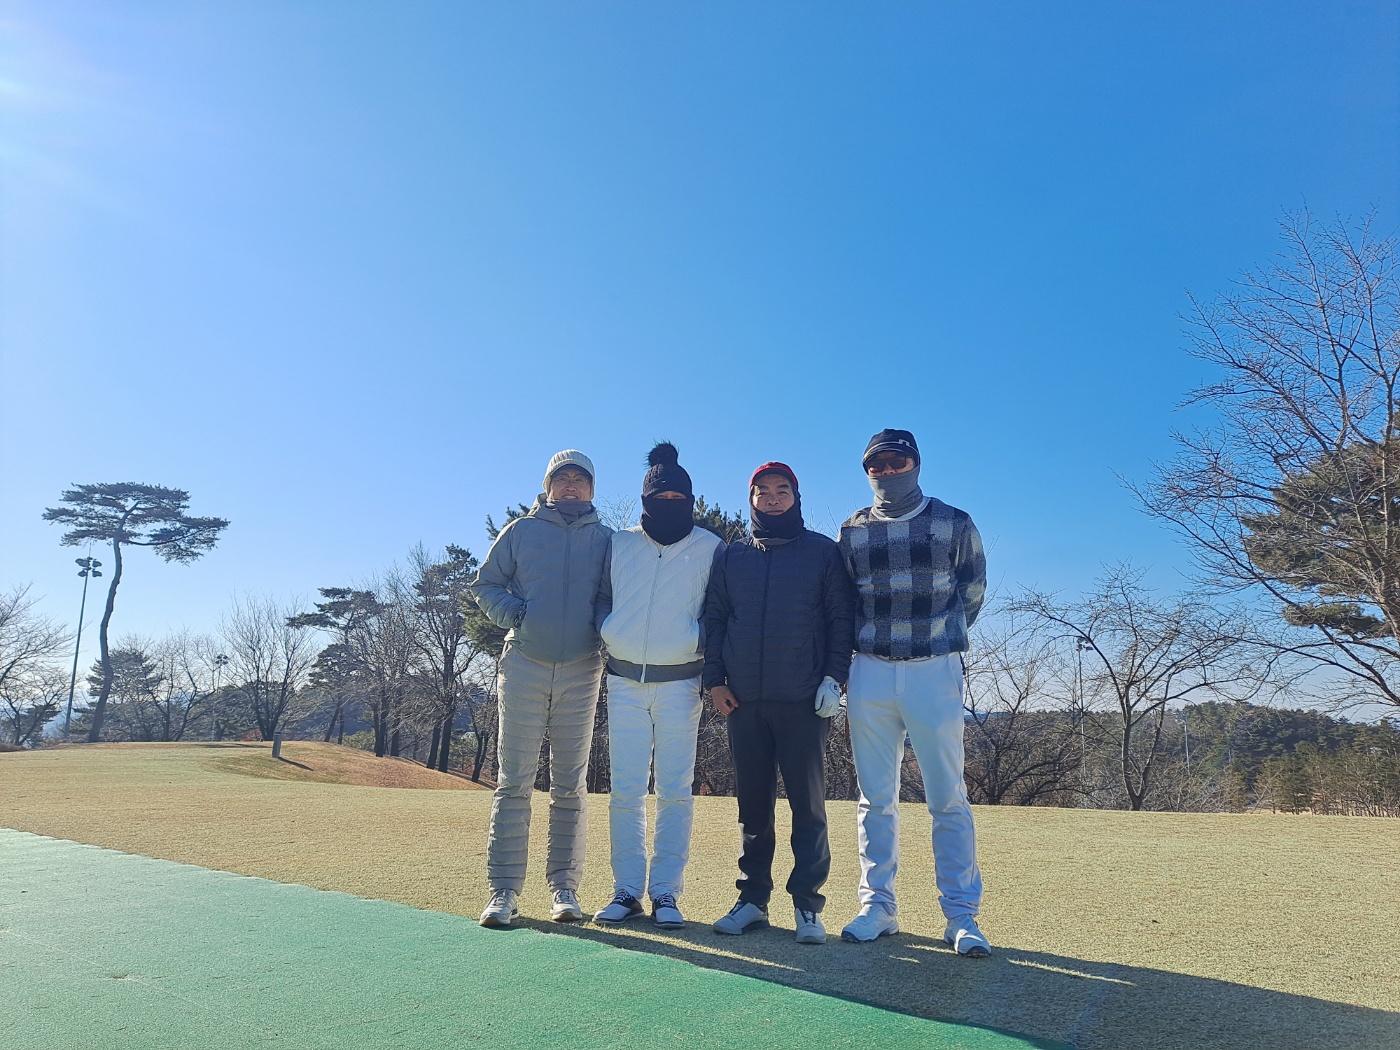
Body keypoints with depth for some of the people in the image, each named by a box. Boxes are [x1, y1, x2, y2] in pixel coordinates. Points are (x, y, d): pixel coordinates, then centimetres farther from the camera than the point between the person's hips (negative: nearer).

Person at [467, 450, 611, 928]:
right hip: (524, 668, -1)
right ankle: (504, 888, 5)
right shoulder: (520, 531, 8)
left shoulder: (606, 539, 10)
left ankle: (563, 886, 14)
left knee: (570, 785, 6)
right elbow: (485, 584, 10)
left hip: (581, 673, 1)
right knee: (514, 782, -1)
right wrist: (515, 612, -8)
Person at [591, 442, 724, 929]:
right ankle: (626, 890, 14)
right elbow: (601, 596, 16)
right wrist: (608, 633, -2)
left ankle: (665, 893, 11)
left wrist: (701, 641, -10)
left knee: (675, 793, 2)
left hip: (679, 683, -2)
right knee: (625, 792, 4)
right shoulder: (619, 543, 10)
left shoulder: (710, 547, 4)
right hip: (624, 681, 2)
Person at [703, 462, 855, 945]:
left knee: (808, 802, 0)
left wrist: (834, 677, -7)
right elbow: (713, 619, 12)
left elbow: (841, 619, 3)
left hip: (803, 698, -3)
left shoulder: (823, 552, 6)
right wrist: (714, 678, 2)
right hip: (743, 700, 3)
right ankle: (753, 899, 17)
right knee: (753, 803, 8)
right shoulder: (731, 556, 13)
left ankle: (807, 904, 7)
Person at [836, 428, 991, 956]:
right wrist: (861, 647, 6)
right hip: (869, 674, 2)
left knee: (949, 799, 1)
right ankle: (877, 907, 17)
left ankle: (961, 916, 11)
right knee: (876, 799, 8)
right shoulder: (852, 532, 8)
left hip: (934, 673, -2)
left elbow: (971, 594, 11)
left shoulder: (955, 525, 3)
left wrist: (936, 638, 7)